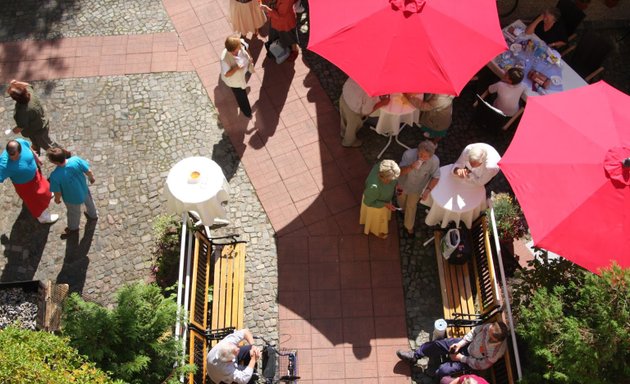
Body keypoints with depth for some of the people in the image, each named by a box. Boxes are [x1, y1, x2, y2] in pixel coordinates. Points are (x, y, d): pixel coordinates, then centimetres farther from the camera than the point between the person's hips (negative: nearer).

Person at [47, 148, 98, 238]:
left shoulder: (55, 176, -38)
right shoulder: (76, 160, -32)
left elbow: (58, 193, -22)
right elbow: (89, 172, -17)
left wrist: (57, 199, 2)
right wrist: (91, 178, 6)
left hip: (72, 198, -3)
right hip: (84, 190, 3)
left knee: (74, 213, 29)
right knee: (89, 202, 37)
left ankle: (73, 227, 60)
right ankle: (93, 215, 68)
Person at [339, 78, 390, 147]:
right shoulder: (373, 93, -32)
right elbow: (366, 111, -20)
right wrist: (382, 103, -11)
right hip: (353, 109, -6)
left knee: (345, 119, 35)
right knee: (352, 126, 26)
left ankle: (344, 133, 65)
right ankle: (348, 142, 55)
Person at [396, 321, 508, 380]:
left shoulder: (496, 351, -36)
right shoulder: (492, 328, -25)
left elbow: (481, 365, -21)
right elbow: (475, 331, -5)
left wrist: (461, 358, -17)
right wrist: (460, 343, -11)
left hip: (471, 361, -5)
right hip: (468, 344, 5)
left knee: (442, 371, -13)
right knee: (439, 344, -5)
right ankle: (415, 355, 15)